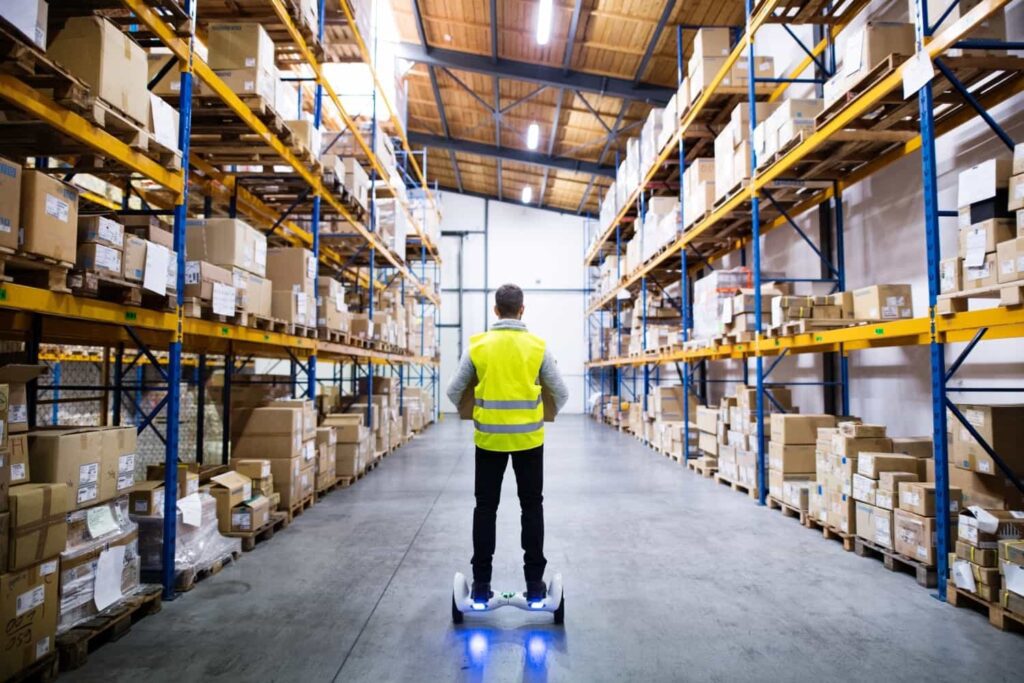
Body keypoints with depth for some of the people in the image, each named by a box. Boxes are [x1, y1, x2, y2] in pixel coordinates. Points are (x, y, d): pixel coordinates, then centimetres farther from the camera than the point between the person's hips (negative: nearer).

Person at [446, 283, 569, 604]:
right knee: (531, 507, 11)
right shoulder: (538, 346, -5)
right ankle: (534, 584, 15)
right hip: (528, 436, 0)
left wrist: (470, 413, 22)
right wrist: (547, 415, 22)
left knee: (485, 508, 10)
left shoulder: (477, 345, -4)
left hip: (489, 436, 0)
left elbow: (454, 391, 2)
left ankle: (481, 585, 14)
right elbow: (561, 393, 1)